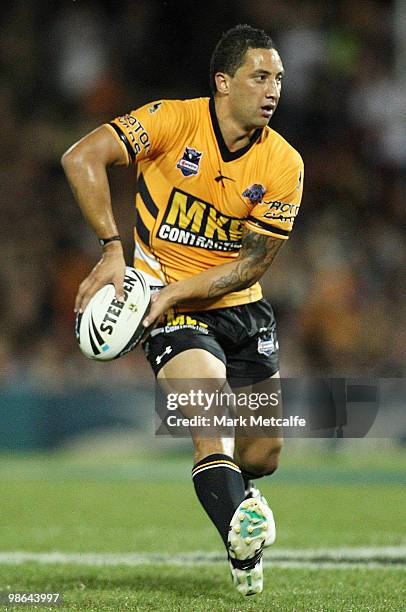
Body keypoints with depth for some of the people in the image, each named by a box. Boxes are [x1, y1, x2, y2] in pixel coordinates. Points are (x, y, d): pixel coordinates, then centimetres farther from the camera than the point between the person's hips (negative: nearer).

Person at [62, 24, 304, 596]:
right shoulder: (173, 121, -14)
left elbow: (251, 263, -8)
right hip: (168, 301, -4)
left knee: (264, 452, 7)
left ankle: (225, 488, 42)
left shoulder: (284, 166, -7)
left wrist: (173, 293, -19)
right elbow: (82, 157, -20)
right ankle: (241, 536, -34)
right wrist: (113, 249, -25)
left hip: (242, 307, 4)